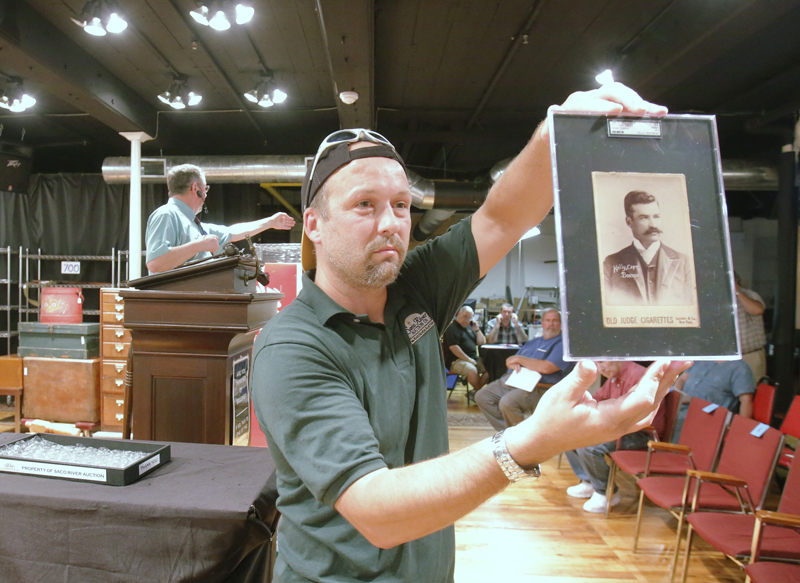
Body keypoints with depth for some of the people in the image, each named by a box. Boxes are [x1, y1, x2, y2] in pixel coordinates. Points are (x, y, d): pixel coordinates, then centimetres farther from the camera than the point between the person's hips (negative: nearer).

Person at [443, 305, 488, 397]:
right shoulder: (452, 328, -7)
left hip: (473, 358, 9)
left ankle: (474, 392, -5)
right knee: (473, 370, -34)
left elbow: (481, 342, 22)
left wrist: (477, 330, 6)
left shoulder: (469, 327, 20)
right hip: (455, 361, -8)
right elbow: (453, 347, -17)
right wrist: (468, 359, -17)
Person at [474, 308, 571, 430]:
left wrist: (520, 359, -6)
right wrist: (512, 363, -4)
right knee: (481, 397, -1)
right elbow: (509, 360, 24)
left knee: (507, 403, -33)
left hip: (535, 387, -9)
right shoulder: (533, 342, 23)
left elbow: (546, 368, -20)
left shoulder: (562, 344, -3)